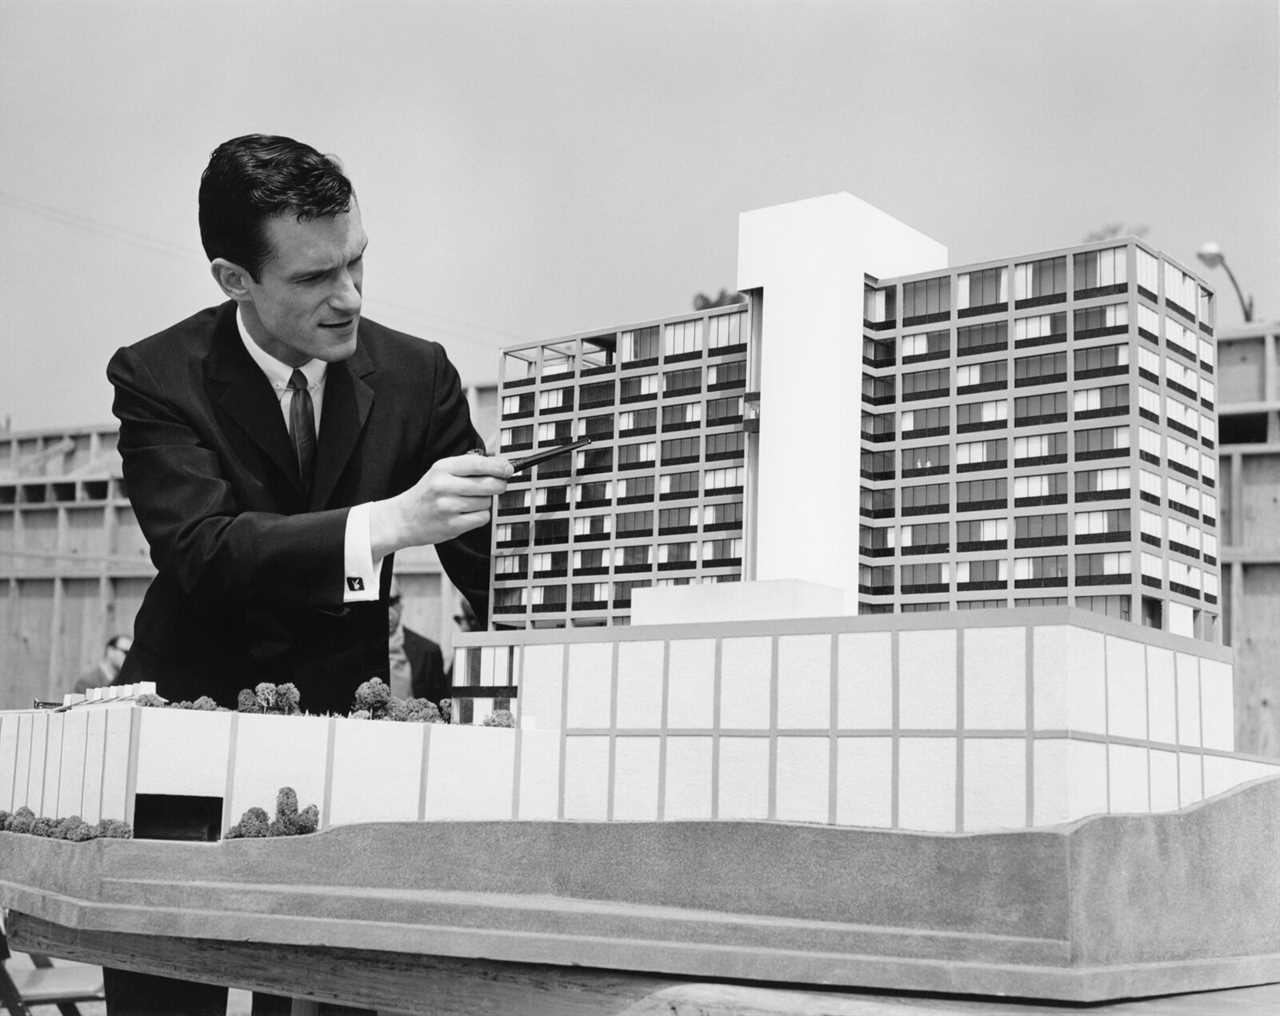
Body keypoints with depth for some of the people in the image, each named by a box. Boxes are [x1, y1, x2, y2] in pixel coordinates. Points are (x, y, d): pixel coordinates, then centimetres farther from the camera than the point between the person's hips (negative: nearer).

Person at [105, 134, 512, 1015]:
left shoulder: (416, 373, -4)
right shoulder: (157, 376, -10)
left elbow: (490, 554, -4)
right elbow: (200, 550, -25)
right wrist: (386, 523, -39)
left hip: (345, 710, 1)